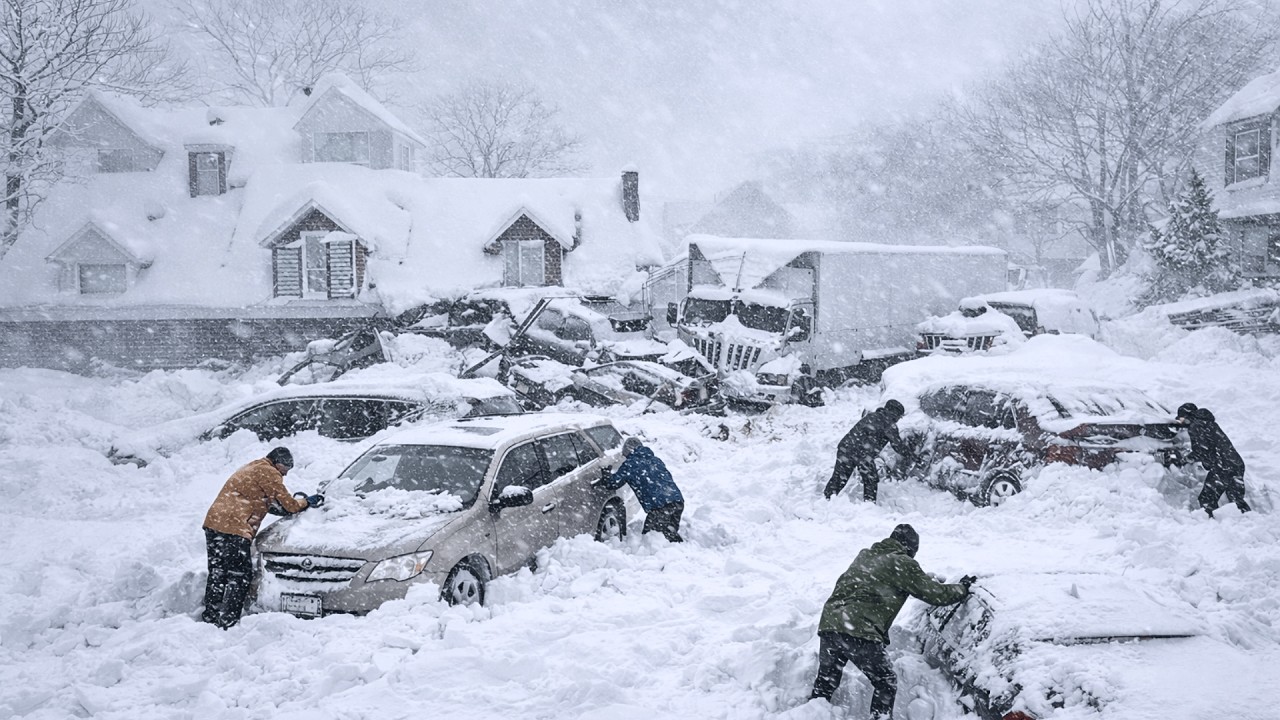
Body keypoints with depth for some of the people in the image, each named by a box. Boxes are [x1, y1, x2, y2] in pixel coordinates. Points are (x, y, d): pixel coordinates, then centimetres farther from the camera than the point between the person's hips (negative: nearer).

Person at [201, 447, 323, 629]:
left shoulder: (251, 469, 28)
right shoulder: (268, 472, -3)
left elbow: (267, 503, 29)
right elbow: (288, 504, -2)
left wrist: (296, 503, 17)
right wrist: (306, 502, 15)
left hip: (213, 522, 10)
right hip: (234, 529, -10)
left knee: (217, 574, 14)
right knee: (239, 576, -5)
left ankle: (210, 617, 17)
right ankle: (228, 621, -9)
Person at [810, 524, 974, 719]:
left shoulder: (864, 556, 21)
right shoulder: (902, 563, 2)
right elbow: (935, 594, 5)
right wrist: (963, 588, 22)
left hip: (828, 623, 6)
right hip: (860, 632, -6)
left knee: (825, 682, 21)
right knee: (886, 684, 12)